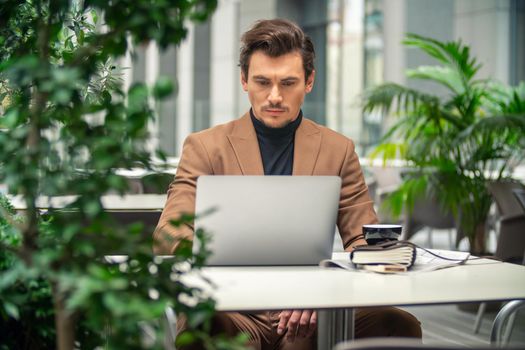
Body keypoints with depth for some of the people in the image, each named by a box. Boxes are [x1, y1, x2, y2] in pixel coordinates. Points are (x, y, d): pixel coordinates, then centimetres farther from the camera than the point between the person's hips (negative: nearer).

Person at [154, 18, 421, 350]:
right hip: (234, 310, -3)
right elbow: (168, 234, -3)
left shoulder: (338, 150, 11)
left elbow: (367, 244, 7)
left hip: (310, 316, 4)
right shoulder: (205, 147, 6)